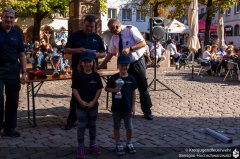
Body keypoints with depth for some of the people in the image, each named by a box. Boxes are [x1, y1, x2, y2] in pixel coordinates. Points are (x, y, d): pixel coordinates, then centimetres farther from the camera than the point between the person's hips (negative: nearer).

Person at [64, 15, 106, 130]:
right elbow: (66, 50, 2)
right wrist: (77, 50, -17)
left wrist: (98, 55, -11)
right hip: (78, 70, -2)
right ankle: (71, 120, 8)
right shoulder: (75, 36, 4)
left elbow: (104, 53, 13)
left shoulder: (97, 38, 11)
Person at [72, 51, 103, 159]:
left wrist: (93, 102, -12)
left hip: (93, 105, 2)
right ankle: (80, 147, 14)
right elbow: (74, 90, -8)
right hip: (81, 105, -2)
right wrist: (81, 101, -17)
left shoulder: (96, 76, -2)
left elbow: (99, 90, -2)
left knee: (92, 125, 15)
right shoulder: (78, 76, -6)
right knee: (81, 126, 4)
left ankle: (93, 144, 30)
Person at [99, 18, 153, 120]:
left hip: (137, 62, -5)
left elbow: (143, 43, -16)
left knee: (142, 87, 1)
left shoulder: (131, 30, -13)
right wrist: (100, 66, 5)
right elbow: (110, 53, 8)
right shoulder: (114, 37, 3)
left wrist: (130, 48, -28)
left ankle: (147, 112, 14)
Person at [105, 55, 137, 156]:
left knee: (129, 128, 8)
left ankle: (129, 144, 30)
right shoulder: (114, 78, -6)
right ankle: (118, 145, 27)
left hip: (128, 108, 1)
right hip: (116, 108, -1)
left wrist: (133, 106, 2)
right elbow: (106, 88, 2)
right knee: (116, 127, 11)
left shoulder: (131, 79, -2)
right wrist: (114, 90, -18)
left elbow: (133, 93, 4)